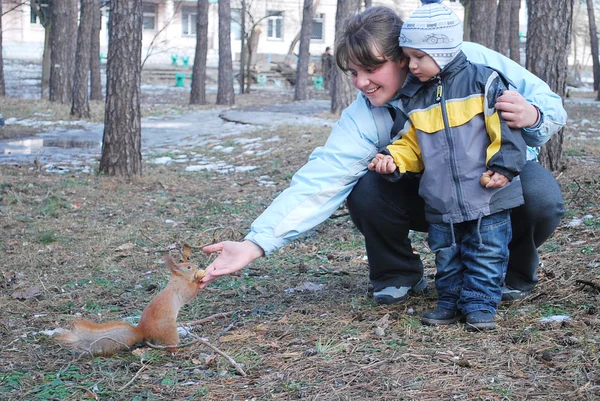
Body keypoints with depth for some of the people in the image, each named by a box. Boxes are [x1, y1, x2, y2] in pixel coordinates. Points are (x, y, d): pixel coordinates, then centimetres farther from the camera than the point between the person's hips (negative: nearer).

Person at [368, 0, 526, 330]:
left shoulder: (483, 82, -9)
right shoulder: (413, 98, 5)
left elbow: (506, 127, -9)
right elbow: (411, 143, 12)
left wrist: (503, 166, -15)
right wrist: (393, 158, -6)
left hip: (487, 195, -4)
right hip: (441, 201, 5)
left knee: (486, 254, 3)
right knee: (446, 255, 15)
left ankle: (480, 305, 13)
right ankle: (451, 301, 28)